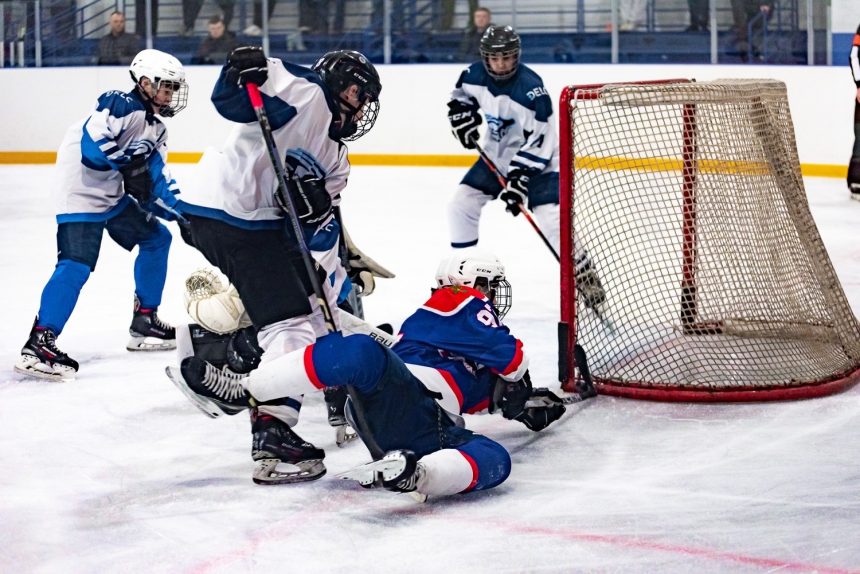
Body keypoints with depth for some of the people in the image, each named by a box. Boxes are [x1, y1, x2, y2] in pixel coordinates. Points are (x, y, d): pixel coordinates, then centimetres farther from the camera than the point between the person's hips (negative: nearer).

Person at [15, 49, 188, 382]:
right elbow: (92, 143, -28)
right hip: (81, 194, -10)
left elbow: (156, 179, 11)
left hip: (113, 195, 10)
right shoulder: (120, 105, -15)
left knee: (156, 238, 15)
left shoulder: (156, 129, 14)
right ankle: (39, 344, -24)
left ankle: (144, 322, 23)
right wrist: (128, 161, -29)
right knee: (76, 265, -21)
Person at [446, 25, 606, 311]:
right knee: (460, 205, 1)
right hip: (496, 156, 7)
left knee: (552, 220, -20)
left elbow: (537, 141, -29)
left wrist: (519, 178, -32)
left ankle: (586, 278, -3)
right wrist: (461, 115, -7)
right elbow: (460, 95, 14)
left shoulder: (531, 88, -29)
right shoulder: (474, 75, -11)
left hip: (537, 160, -6)